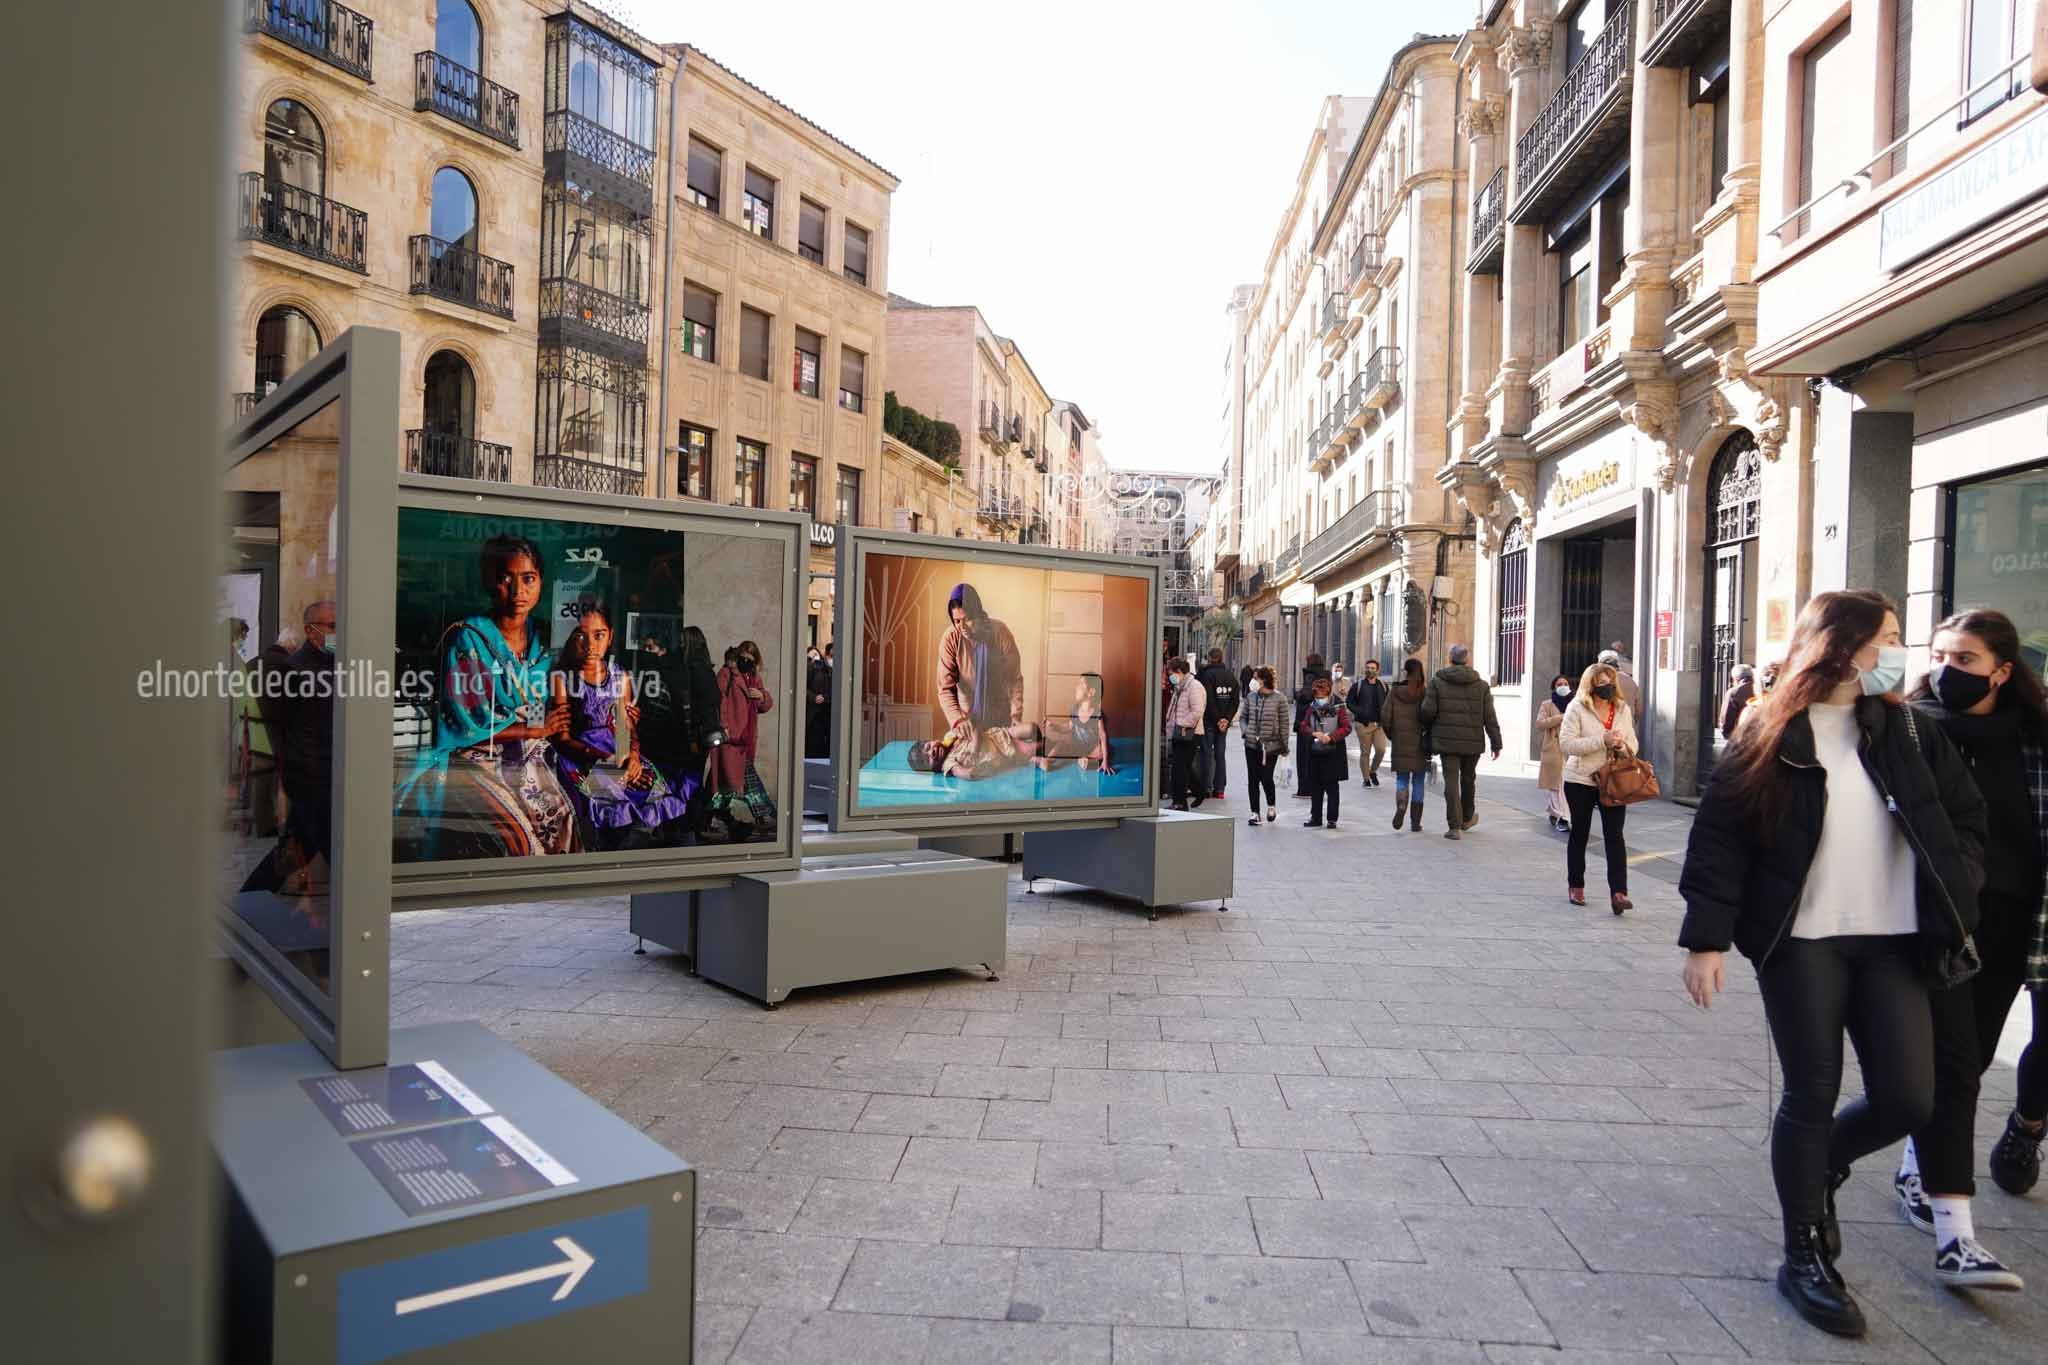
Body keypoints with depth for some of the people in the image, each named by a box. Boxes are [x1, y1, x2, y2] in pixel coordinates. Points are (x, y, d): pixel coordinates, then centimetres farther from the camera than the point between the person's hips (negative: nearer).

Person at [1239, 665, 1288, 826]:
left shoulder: (1279, 699, -6)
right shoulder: (1251, 697, 4)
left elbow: (1284, 724, -3)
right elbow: (1243, 717, 15)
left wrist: (1284, 746, -2)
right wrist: (1245, 731, -3)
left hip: (1270, 745, -3)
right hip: (1251, 744, 4)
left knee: (1266, 778, -4)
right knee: (1252, 779, 3)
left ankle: (1271, 805, 25)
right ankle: (1255, 812, 12)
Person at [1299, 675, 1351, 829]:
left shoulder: (1338, 708, -5)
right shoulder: (1312, 707, 6)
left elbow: (1346, 727, -7)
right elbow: (1304, 726, 7)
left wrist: (1330, 737, -18)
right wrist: (1314, 733, -12)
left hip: (1333, 754, -4)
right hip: (1314, 753, 4)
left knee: (1332, 787, 2)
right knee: (1315, 787, 10)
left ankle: (1332, 819, 9)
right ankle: (1316, 817, 19)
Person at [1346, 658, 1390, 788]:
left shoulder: (1383, 685, 11)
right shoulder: (1357, 685, 2)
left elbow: (1388, 703, 19)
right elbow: (1349, 702, 2)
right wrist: (1359, 712, -12)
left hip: (1379, 724, 2)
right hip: (1363, 724, -2)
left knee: (1381, 750, -10)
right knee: (1365, 752, 2)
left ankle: (1373, 771, 16)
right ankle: (1366, 779, 13)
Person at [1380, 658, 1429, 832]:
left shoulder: (1394, 692, -3)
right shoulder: (1426, 693, -5)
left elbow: (1385, 718, -4)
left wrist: (1392, 736, 12)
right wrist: (1429, 738, 4)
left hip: (1400, 744, 0)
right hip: (1420, 745, 0)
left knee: (1401, 780, 10)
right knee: (1418, 782, 9)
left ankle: (1401, 806, -19)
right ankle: (1415, 821, 11)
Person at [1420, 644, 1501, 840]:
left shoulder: (1437, 682, -4)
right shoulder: (1481, 685, 1)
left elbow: (1428, 710, -8)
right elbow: (1490, 718, 0)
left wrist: (1428, 727, 14)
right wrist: (1496, 743, 5)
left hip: (1447, 740, -2)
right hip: (1473, 742, 2)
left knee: (1451, 781, 0)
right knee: (1468, 779, 20)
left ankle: (1454, 826, -3)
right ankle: (1467, 818, 35)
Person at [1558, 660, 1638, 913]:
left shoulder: (1623, 709, 6)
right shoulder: (1577, 708, -7)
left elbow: (1633, 747, 10)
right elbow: (1566, 743, -17)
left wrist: (1621, 745, -14)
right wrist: (1602, 740, -24)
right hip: (1581, 781, -2)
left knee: (1614, 835, -7)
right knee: (1580, 833, 10)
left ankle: (1618, 892, -11)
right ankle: (1575, 887, 25)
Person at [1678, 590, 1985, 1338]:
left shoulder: (1908, 732, 7)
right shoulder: (1774, 736, -5)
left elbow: (1966, 818, 15)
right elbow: (1718, 835, -6)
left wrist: (1954, 897, 1)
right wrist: (1707, 938, -11)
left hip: (1891, 942, 4)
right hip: (1800, 943, -4)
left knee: (1907, 1099, 1)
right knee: (1812, 1096, 3)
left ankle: (1819, 1166, 34)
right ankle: (1805, 1258, 20)